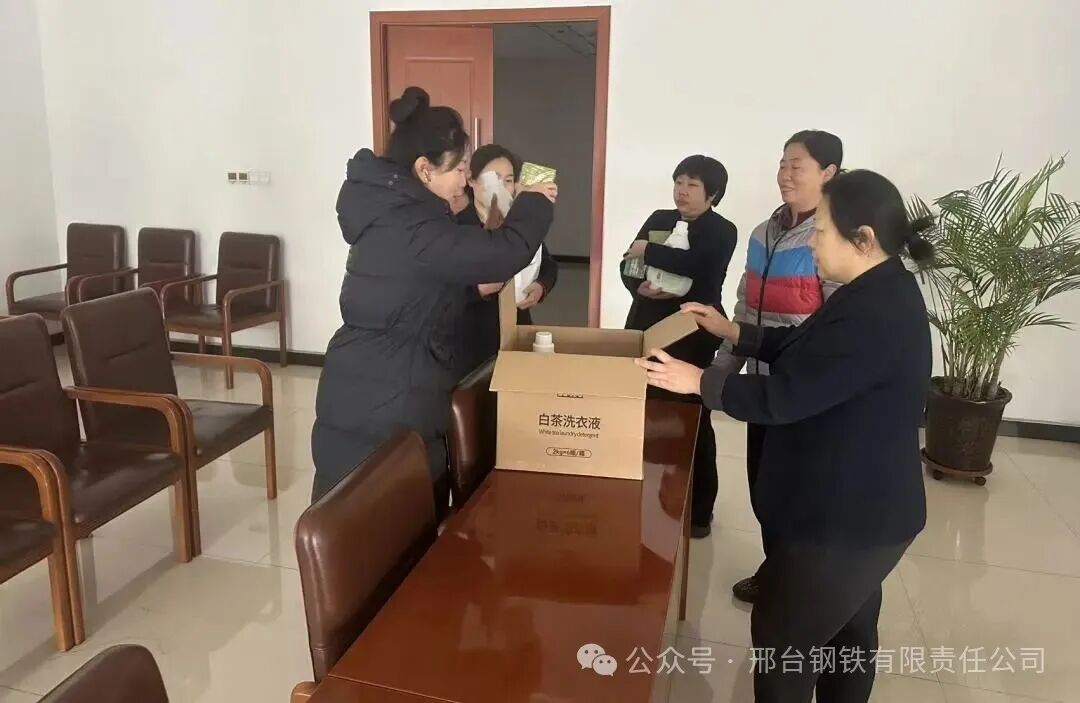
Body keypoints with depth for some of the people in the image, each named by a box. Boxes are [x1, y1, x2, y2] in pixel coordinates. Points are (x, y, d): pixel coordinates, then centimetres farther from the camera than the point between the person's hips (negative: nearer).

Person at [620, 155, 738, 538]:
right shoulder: (659, 219, 11)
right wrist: (639, 287, -16)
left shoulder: (723, 232, -5)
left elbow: (697, 267, -24)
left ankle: (698, 510, 14)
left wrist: (649, 252, -15)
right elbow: (628, 266, 6)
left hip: (692, 337, -5)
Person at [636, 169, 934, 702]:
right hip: (862, 508, 10)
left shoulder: (875, 314, -29)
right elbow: (803, 349, 15)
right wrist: (732, 332, 10)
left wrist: (699, 381, -16)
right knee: (847, 633, 25)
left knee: (782, 637, 4)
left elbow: (784, 396, -27)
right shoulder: (880, 295, 5)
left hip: (844, 518, -10)